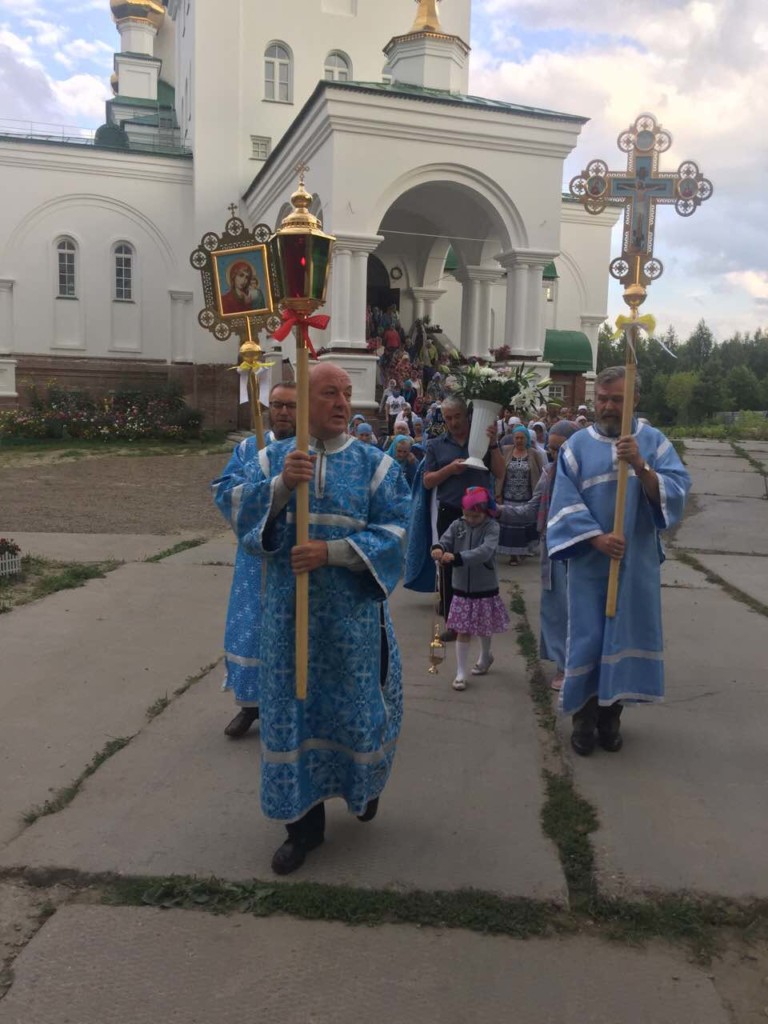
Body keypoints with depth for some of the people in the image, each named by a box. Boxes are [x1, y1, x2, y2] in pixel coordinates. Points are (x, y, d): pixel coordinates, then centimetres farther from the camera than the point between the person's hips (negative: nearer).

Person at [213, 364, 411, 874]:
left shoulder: (375, 463, -1)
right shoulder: (273, 457, 4)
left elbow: (395, 530, -9)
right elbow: (231, 500, -8)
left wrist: (332, 551, -20)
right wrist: (280, 484, -25)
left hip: (353, 612, -1)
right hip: (290, 610, 1)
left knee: (356, 704, 12)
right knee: (294, 706, 8)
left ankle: (366, 782, 45)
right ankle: (304, 822, 24)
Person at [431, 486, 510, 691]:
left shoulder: (492, 527, -14)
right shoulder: (457, 525, -3)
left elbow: (485, 551, -30)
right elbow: (445, 541, -14)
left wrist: (457, 557, -42)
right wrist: (438, 549, -40)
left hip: (485, 589, -1)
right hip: (461, 589, 1)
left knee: (485, 629, 19)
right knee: (463, 632, 2)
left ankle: (485, 656, 47)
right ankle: (460, 673, 10)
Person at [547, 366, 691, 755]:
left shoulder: (654, 441, 1)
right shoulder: (578, 444, -1)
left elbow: (677, 492, -10)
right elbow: (565, 502, -6)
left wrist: (640, 467, -25)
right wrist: (597, 538, -18)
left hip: (636, 561, 1)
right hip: (589, 561, -1)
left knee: (627, 634, 6)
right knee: (588, 636, 2)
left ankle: (611, 714, 21)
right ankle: (584, 715, 17)